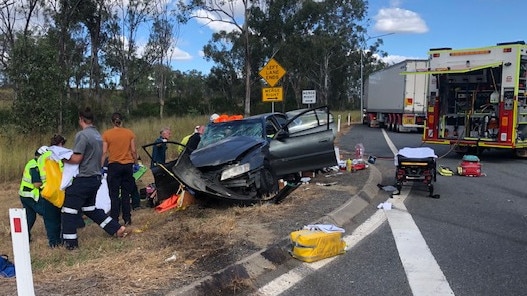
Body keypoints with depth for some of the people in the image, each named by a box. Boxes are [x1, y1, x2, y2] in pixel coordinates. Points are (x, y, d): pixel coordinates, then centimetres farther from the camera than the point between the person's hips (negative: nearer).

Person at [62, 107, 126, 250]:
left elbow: (76, 159, -18)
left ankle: (70, 242, 9)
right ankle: (117, 228, 20)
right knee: (89, 208, 22)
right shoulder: (98, 135, 11)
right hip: (96, 178, 9)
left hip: (83, 179, -9)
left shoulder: (82, 135, -15)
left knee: (69, 209, 4)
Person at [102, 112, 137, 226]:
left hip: (114, 165, -2)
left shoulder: (106, 134, -3)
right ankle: (127, 219, 11)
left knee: (114, 194, 4)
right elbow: (133, 151, 2)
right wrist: (136, 163, 13)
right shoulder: (130, 133, 1)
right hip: (128, 165, 2)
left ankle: (114, 220, 3)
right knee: (126, 194, 9)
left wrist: (101, 166, -1)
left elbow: (104, 152, -6)